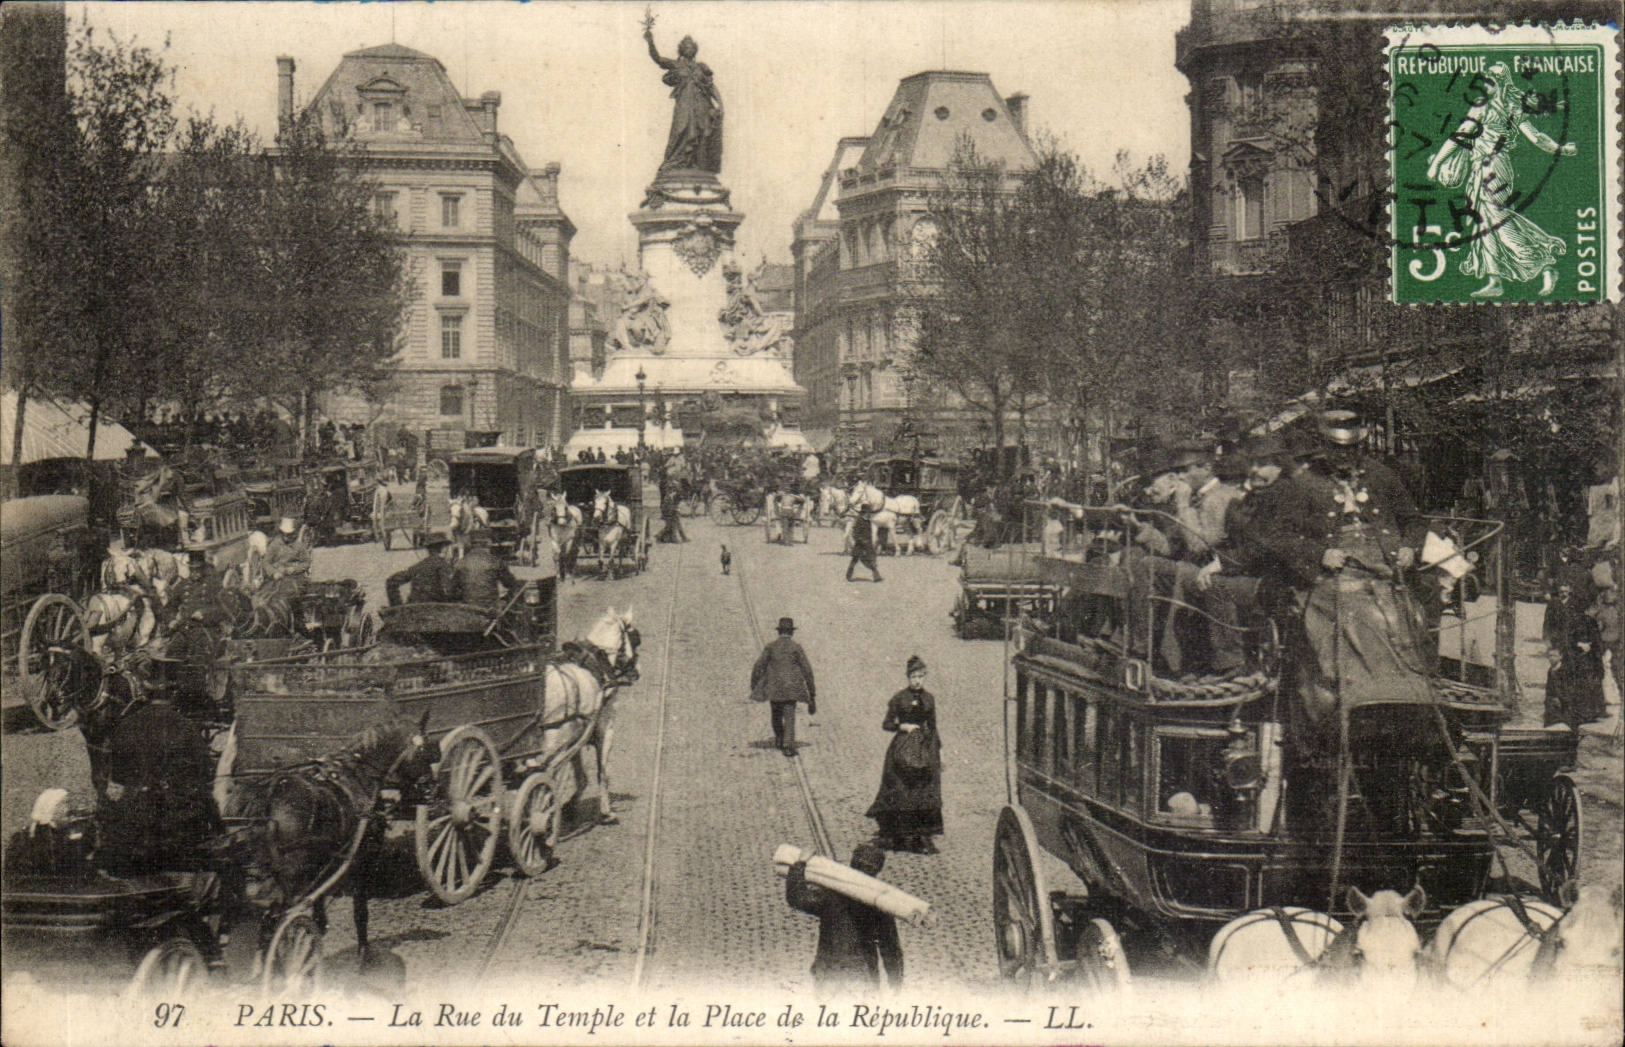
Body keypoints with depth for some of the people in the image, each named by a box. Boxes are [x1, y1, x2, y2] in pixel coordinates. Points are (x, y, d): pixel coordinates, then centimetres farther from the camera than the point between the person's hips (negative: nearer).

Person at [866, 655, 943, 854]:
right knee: (901, 792, -5)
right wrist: (903, 726, -14)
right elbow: (886, 724, 1)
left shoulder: (929, 699, 9)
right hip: (903, 749, -4)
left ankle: (922, 836, 3)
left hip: (925, 748, 4)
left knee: (925, 794, 0)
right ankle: (898, 836, 1)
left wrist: (939, 749, 14)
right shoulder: (899, 698, -2)